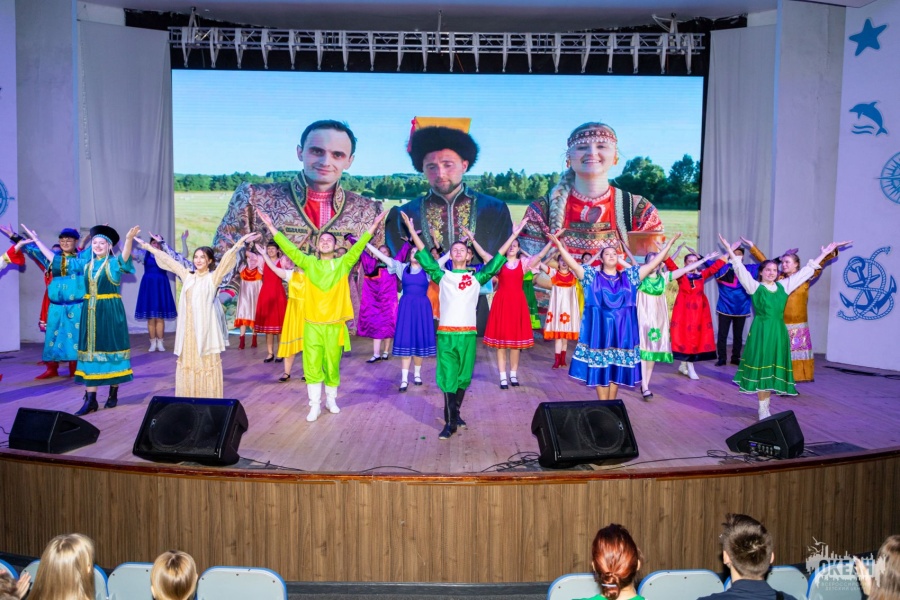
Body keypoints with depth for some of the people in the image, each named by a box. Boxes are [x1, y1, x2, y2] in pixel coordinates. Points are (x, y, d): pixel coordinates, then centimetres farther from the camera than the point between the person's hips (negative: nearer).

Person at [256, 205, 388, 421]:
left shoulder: (343, 264, 3)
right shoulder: (309, 263, 5)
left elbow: (357, 248, -7)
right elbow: (290, 248, 1)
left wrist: (372, 228, -18)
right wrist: (272, 227, -6)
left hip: (334, 325, 0)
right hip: (312, 324, 1)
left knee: (332, 365, 10)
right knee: (312, 365, 1)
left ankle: (331, 400, 27)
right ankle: (315, 405, 10)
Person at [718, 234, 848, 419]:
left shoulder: (783, 286, 9)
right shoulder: (755, 287, -1)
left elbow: (805, 271, 14)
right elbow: (741, 270, -12)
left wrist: (825, 253, 15)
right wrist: (730, 251, -23)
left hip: (778, 331, 4)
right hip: (761, 331, -4)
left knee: (773, 369, 7)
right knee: (761, 368, -1)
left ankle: (765, 407, 16)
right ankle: (762, 409, 7)